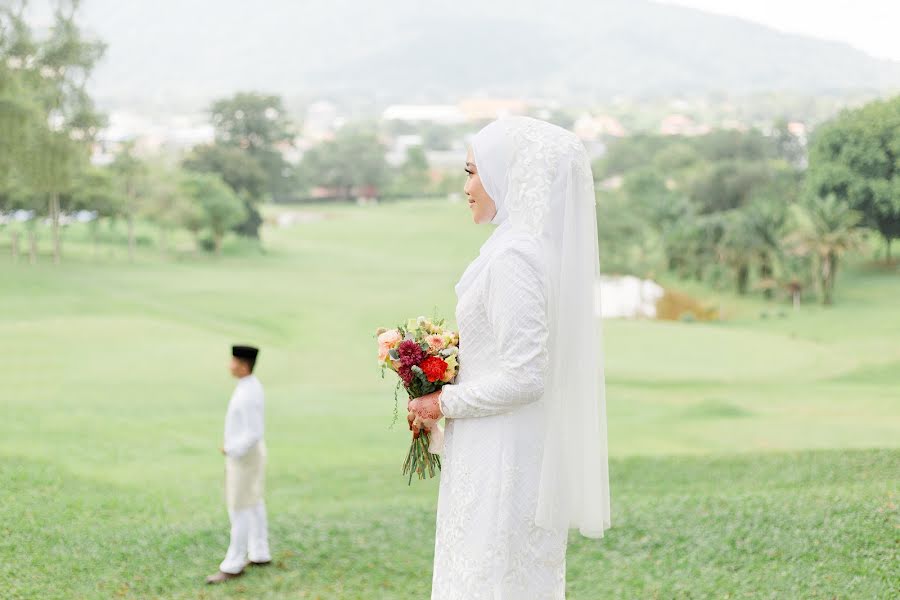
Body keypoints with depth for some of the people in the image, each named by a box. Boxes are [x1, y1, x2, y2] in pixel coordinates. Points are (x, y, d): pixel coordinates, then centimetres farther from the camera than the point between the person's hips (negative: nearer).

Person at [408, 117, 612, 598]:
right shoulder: (550, 249, 10)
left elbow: (521, 377, -23)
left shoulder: (514, 257, -19)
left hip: (501, 464, -10)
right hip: (532, 456, 10)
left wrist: (444, 402, -10)